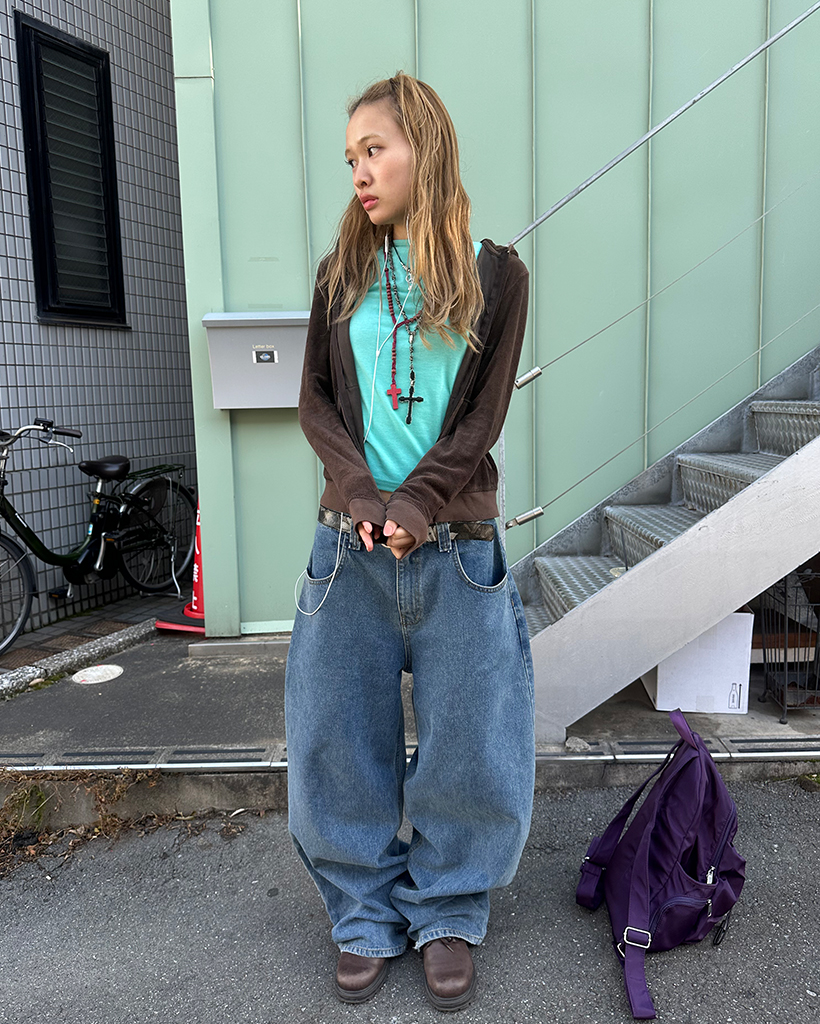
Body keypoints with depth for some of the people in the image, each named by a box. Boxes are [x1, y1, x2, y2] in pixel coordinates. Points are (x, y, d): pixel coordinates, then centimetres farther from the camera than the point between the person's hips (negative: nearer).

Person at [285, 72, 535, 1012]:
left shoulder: (494, 275, 2)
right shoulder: (341, 274, 10)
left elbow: (484, 414, -3)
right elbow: (315, 400, 5)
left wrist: (416, 503, -15)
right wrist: (360, 492, -11)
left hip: (455, 548, -2)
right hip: (351, 544, 3)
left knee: (470, 748, 6)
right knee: (336, 743, 9)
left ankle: (448, 915, 31)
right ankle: (368, 917, 31)